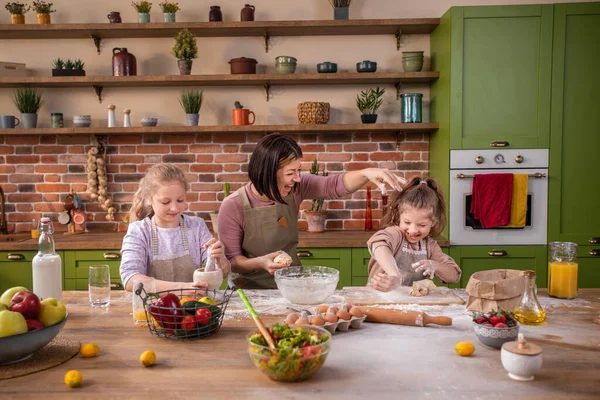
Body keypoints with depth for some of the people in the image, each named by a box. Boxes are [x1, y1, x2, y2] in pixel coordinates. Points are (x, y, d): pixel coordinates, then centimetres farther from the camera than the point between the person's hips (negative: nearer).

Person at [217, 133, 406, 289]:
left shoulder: (295, 188, -5)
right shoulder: (233, 206, -17)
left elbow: (335, 185, -10)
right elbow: (231, 261, -12)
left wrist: (367, 173, -29)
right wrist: (260, 263, -30)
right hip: (251, 289, -4)